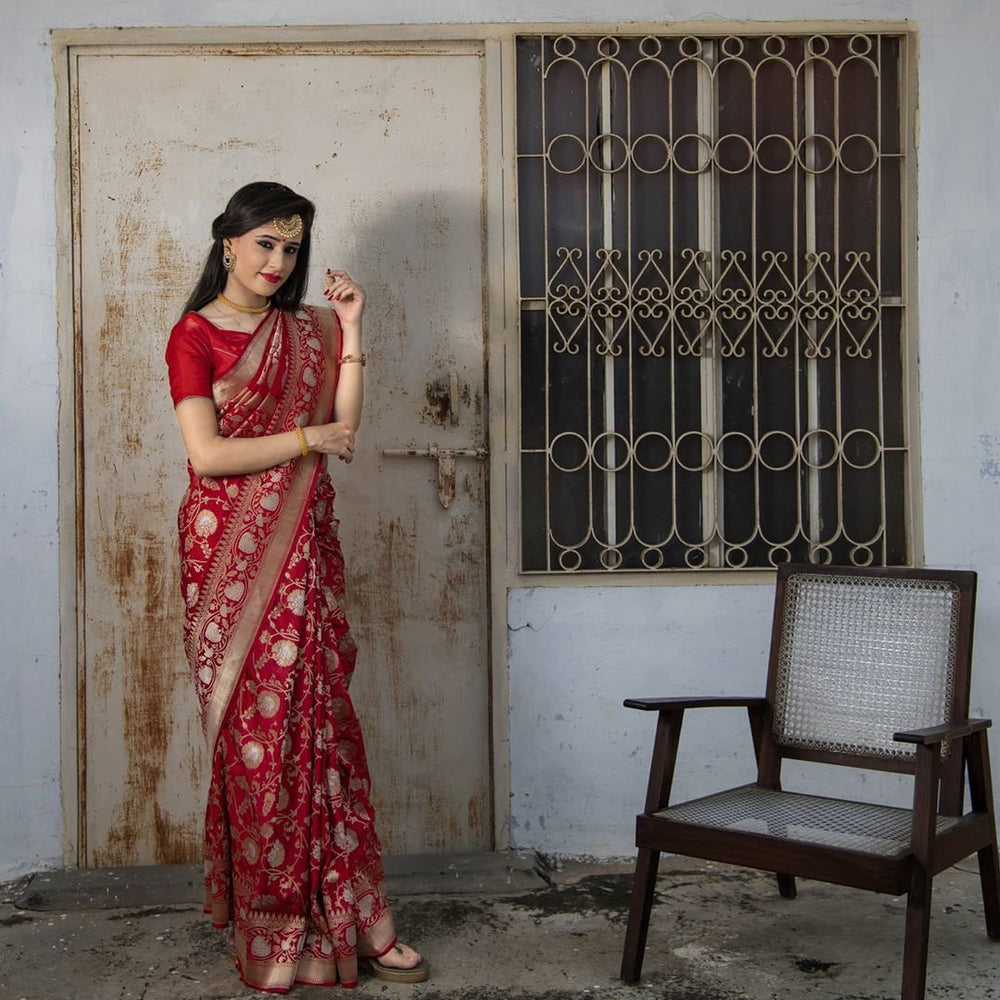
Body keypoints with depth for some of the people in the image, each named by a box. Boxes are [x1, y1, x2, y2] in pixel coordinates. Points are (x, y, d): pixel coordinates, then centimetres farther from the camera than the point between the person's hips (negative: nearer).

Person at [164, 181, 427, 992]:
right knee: (257, 733, -1)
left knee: (319, 723, 3)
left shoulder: (305, 331, 14)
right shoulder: (195, 334, -1)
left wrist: (349, 330, 0)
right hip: (232, 551, -4)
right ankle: (271, 930, 11)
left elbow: (345, 425, 3)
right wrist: (309, 439, -6)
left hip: (302, 548, 4)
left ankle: (343, 919, 11)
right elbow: (208, 454, -11)